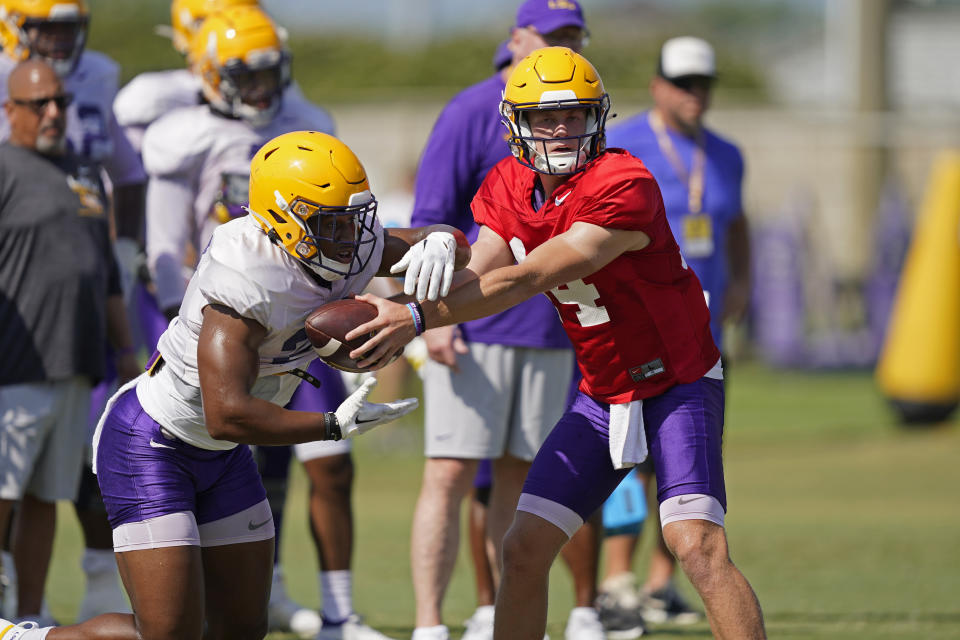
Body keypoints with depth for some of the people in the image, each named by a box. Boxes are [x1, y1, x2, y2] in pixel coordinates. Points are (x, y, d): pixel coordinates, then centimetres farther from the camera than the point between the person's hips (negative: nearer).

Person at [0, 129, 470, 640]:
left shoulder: (350, 253, -8)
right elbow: (227, 415, -37)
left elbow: (457, 245, 5)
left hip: (220, 457, 9)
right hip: (149, 444, -9)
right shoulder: (250, 280, -32)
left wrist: (438, 244, -20)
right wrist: (335, 426, -32)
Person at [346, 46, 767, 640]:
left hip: (678, 385, -7)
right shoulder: (508, 188, 0)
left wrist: (417, 317, -34)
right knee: (525, 548, 2)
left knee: (699, 547, -22)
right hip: (603, 395, 7)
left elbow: (524, 282, -30)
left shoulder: (624, 189, -26)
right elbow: (477, 279, -8)